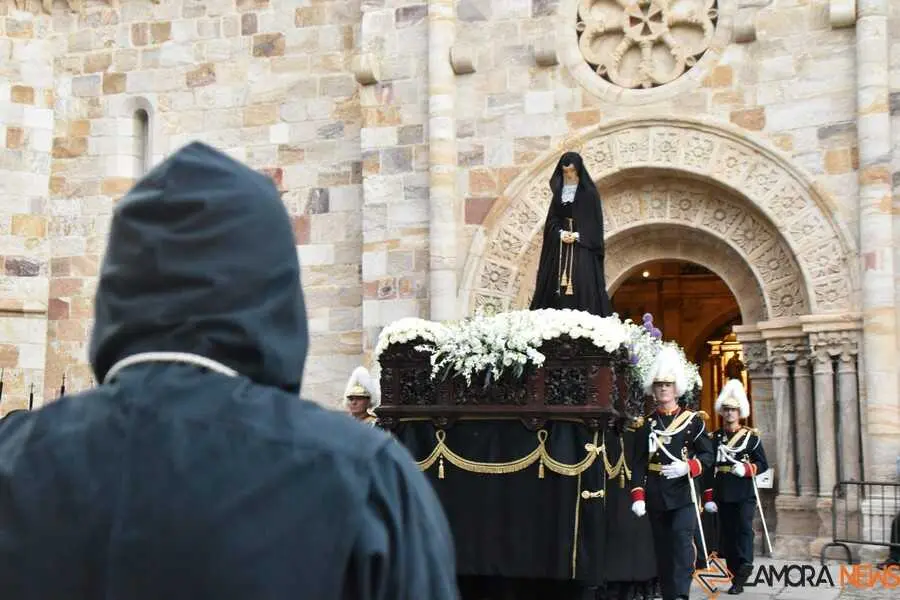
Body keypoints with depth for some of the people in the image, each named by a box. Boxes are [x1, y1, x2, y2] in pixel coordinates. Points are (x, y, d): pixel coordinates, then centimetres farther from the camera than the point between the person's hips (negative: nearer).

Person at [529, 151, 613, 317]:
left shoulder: (589, 193, 0)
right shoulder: (559, 193, 12)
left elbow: (595, 221, -4)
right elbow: (552, 219, 9)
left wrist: (578, 235, -16)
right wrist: (561, 233, -11)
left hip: (583, 246, -4)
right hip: (560, 247, 4)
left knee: (582, 283, -13)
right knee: (558, 284, -3)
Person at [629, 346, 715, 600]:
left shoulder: (692, 420, 3)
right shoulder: (646, 425, 7)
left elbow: (708, 455, 1)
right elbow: (639, 464, 3)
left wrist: (687, 467, -19)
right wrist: (637, 497, -7)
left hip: (684, 493, -3)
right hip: (656, 496, 3)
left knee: (682, 540, -17)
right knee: (662, 548, 8)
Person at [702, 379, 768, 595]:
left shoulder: (751, 436, 3)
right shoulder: (714, 438, 7)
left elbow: (763, 464, 1)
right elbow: (708, 468, 5)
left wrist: (746, 468, -19)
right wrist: (708, 497, 0)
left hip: (745, 493, -2)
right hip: (723, 495, 2)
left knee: (744, 527, -18)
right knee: (727, 534, 4)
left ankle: (745, 566, -20)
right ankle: (736, 579, 12)